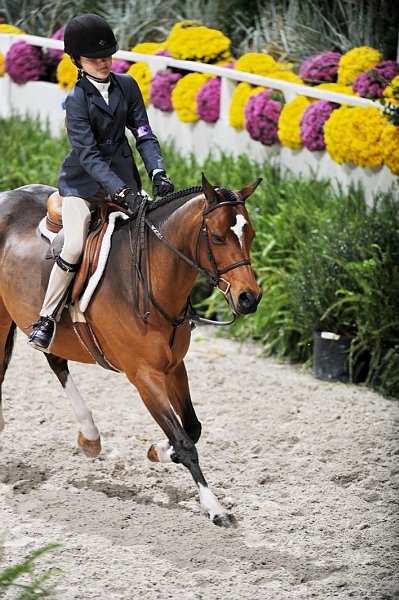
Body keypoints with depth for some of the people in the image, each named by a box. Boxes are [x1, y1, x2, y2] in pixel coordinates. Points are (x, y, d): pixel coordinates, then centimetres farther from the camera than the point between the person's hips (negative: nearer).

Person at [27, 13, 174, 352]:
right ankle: (46, 320, -12)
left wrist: (158, 172, -17)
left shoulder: (127, 86, 1)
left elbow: (144, 135, 1)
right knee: (75, 246, -23)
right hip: (83, 182, -5)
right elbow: (88, 155, -22)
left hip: (123, 177, 5)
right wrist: (122, 192, -33)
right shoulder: (77, 100, -14)